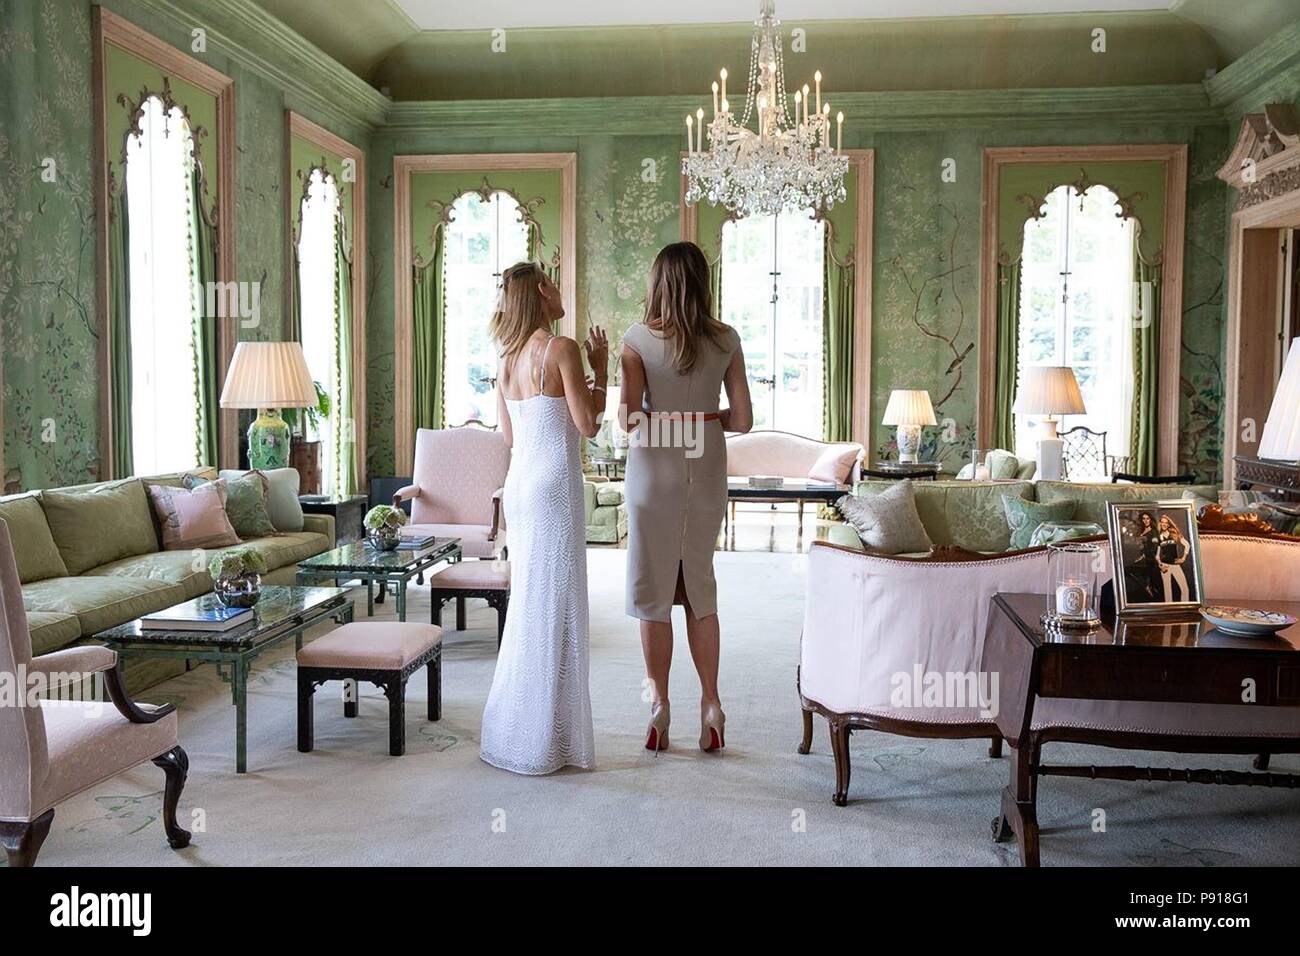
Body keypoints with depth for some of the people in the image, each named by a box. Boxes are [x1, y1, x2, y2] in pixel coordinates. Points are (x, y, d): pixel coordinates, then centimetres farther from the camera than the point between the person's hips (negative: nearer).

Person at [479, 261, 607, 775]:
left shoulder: (507, 359, 13)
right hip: (553, 486, -8)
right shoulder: (561, 349, -10)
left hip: (518, 484, 8)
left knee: (528, 603, 15)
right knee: (554, 605, -2)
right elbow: (588, 424, -11)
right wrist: (600, 370, 1)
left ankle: (515, 732, 24)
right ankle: (540, 740, 5)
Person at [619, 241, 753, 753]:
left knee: (653, 589, 7)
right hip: (707, 474, 3)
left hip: (655, 474, -3)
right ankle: (711, 704, 15)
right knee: (700, 585, 14)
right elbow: (743, 419, -2)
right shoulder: (726, 340, 0)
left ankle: (659, 706, 12)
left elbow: (629, 419, -13)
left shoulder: (638, 339, -8)